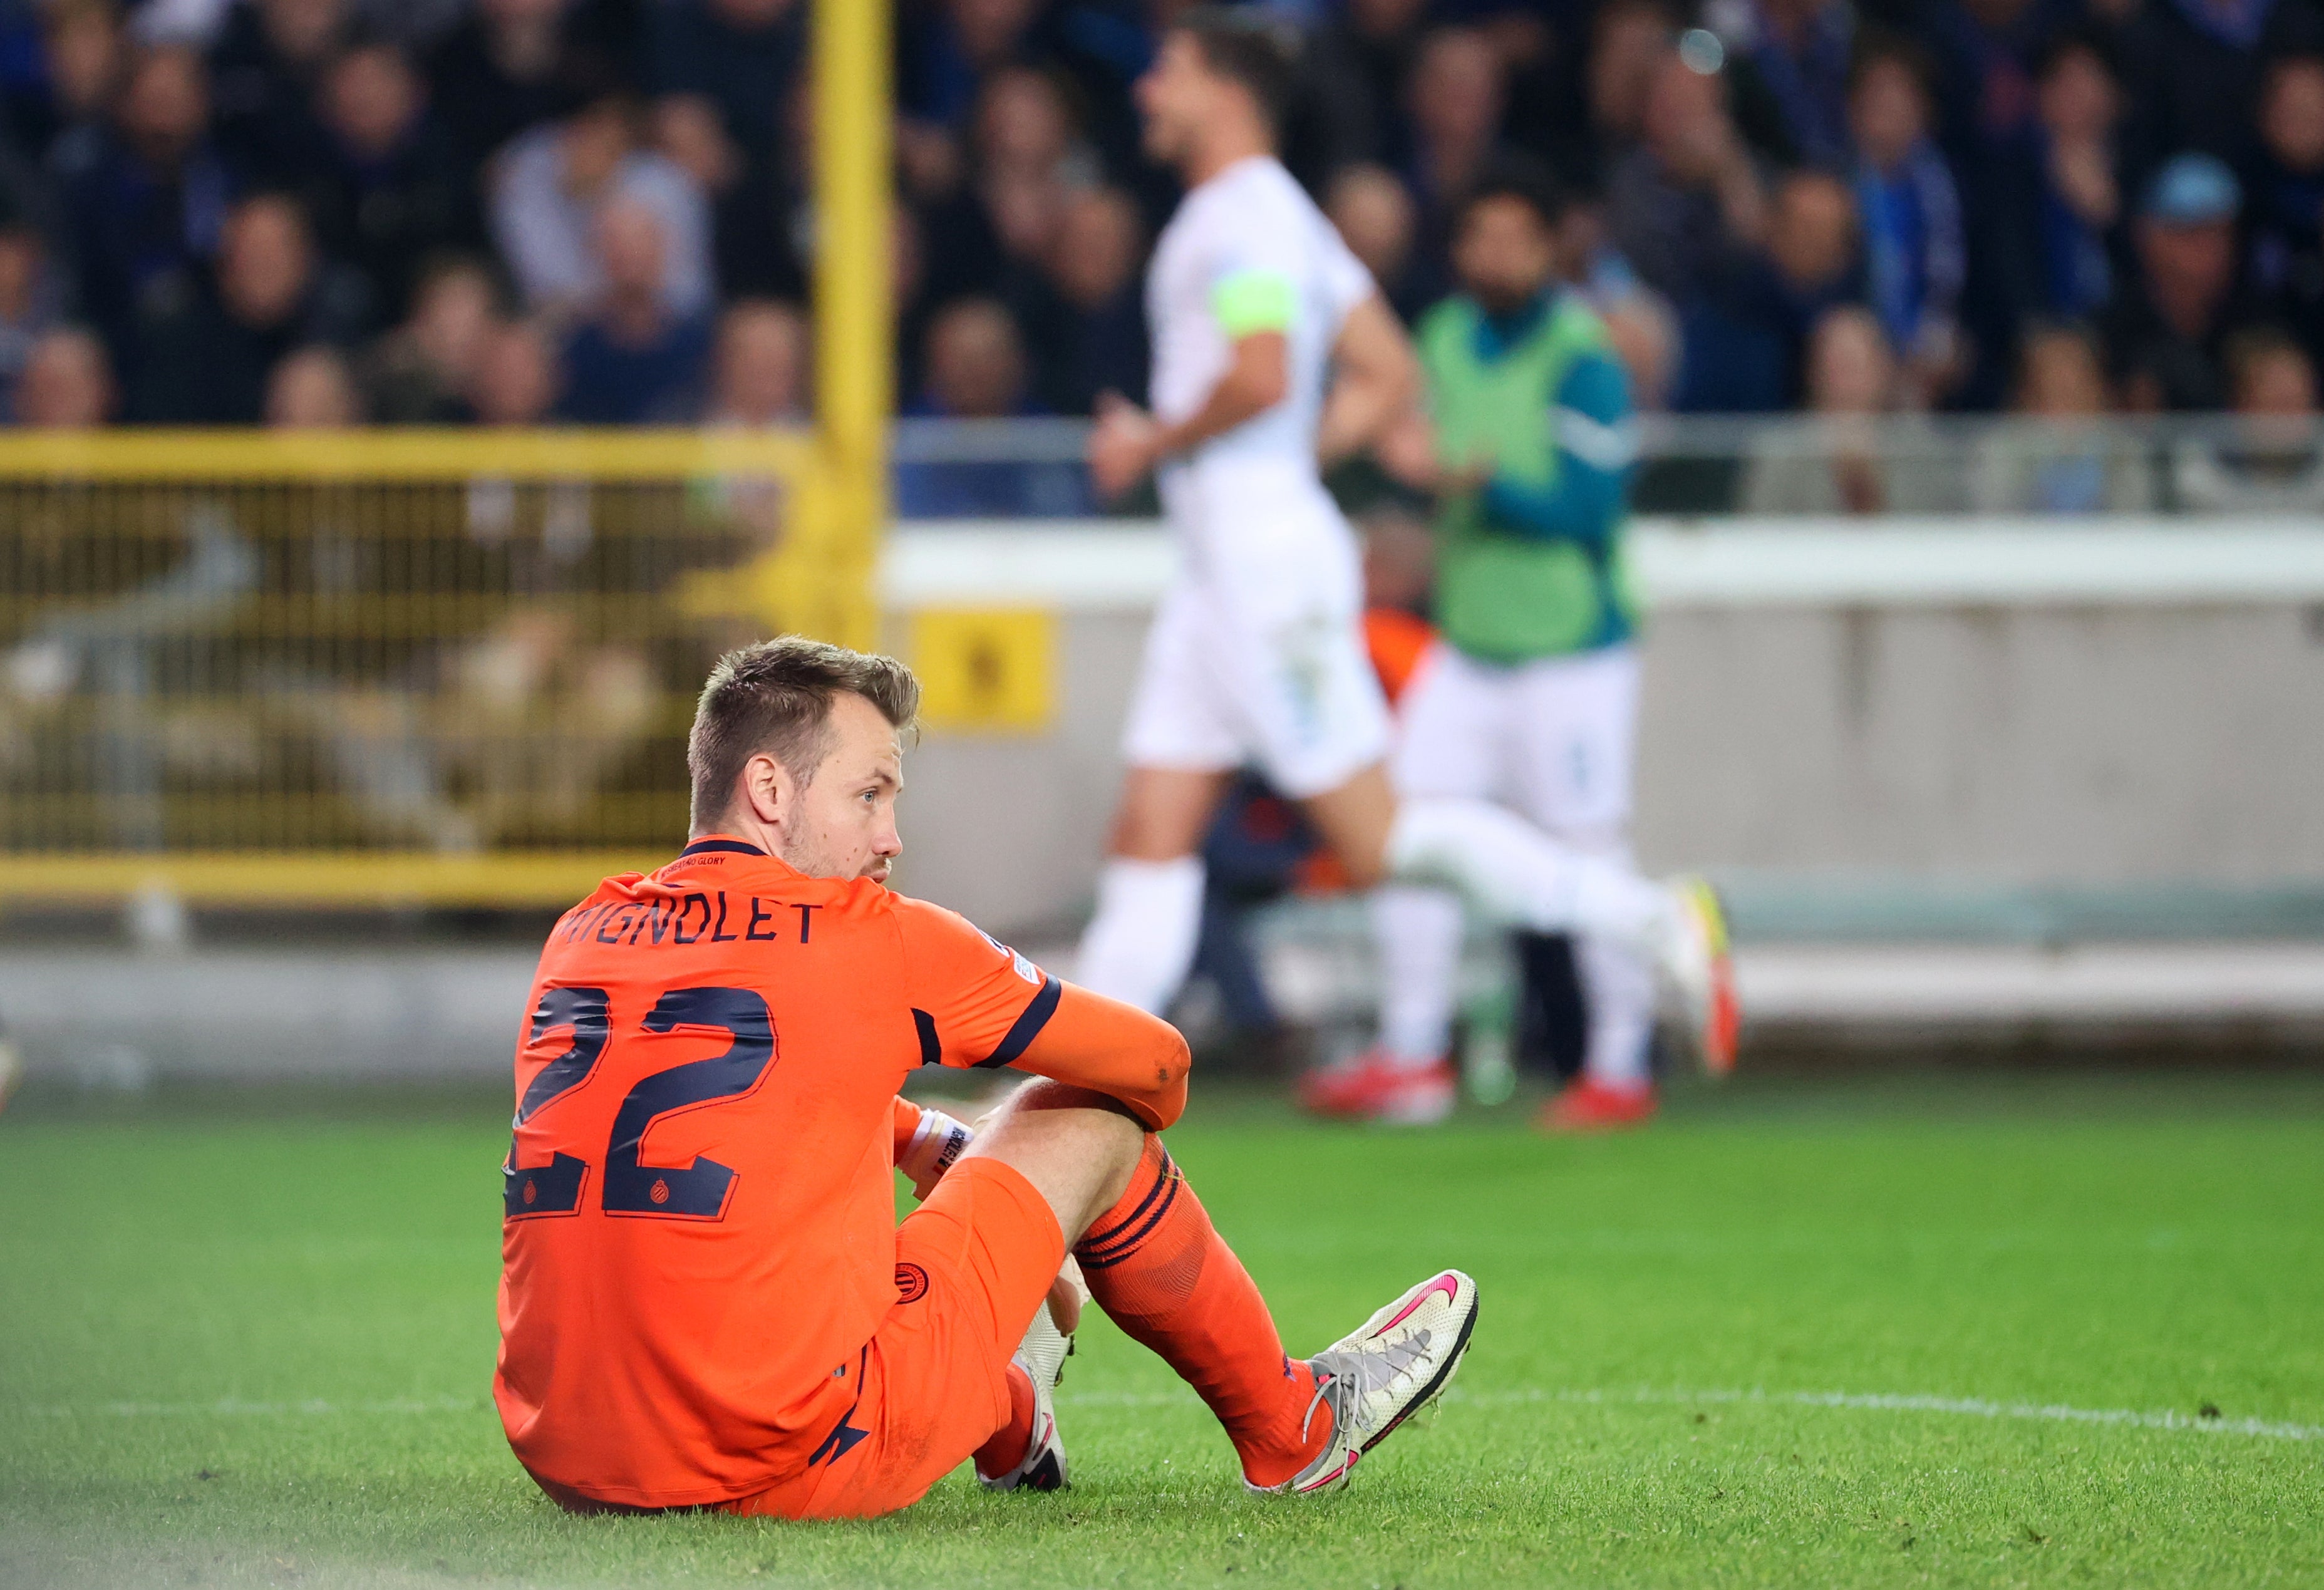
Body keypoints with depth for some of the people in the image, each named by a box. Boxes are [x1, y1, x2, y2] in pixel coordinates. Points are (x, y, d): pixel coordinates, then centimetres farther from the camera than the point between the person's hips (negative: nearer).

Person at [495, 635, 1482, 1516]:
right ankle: (1291, 1431, 34)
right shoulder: (868, 937, -3)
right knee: (1085, 1122, 13)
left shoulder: (581, 939, 12)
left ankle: (1013, 1433, 51)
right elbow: (1153, 1063, 11)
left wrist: (924, 1143, 38)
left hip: (568, 1472, 6)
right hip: (788, 1469, -6)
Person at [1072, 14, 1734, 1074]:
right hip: (1221, 578, 10)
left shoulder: (1244, 214, -12)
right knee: (1149, 838, 6)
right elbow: (1388, 378, 20)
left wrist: (1155, 442, -12)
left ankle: (1653, 917, -5)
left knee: (1378, 841, -9)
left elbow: (1261, 377, -27)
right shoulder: (1276, 214, 18)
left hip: (1269, 564, -10)